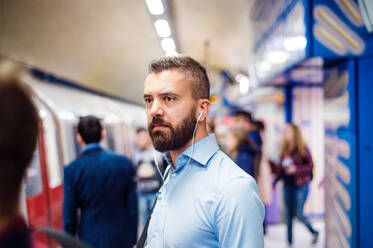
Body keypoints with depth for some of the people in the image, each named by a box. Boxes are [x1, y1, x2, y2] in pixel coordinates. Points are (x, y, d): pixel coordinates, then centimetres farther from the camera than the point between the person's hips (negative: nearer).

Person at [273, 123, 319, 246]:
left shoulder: (302, 149, -6)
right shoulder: (284, 149, 8)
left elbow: (310, 165, -8)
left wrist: (296, 169, -20)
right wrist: (275, 182, 9)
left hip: (301, 186, -5)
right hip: (288, 186, 5)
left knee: (298, 214, -3)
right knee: (289, 214, 7)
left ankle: (314, 232, 25)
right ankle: (289, 241, 18)